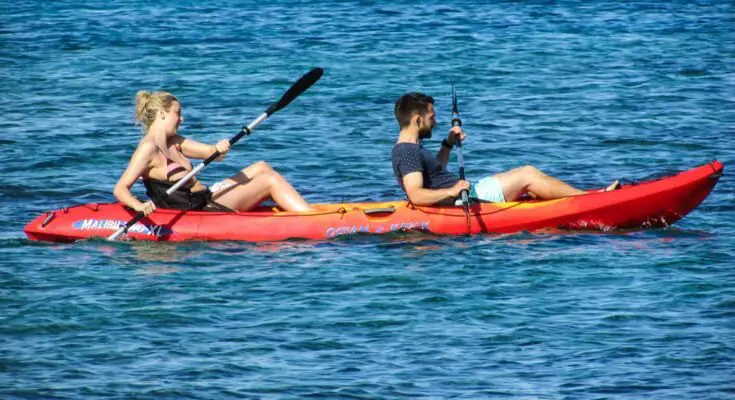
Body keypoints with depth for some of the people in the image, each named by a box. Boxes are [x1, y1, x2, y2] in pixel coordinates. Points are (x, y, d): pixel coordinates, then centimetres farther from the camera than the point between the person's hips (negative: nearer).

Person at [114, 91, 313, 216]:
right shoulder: (148, 148, -17)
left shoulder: (172, 142, 12)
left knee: (261, 168, 17)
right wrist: (139, 206, -45)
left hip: (206, 198, 10)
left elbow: (211, 152, 7)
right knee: (271, 180, -6)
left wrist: (219, 149, -18)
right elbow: (120, 189, -24)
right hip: (199, 210, -10)